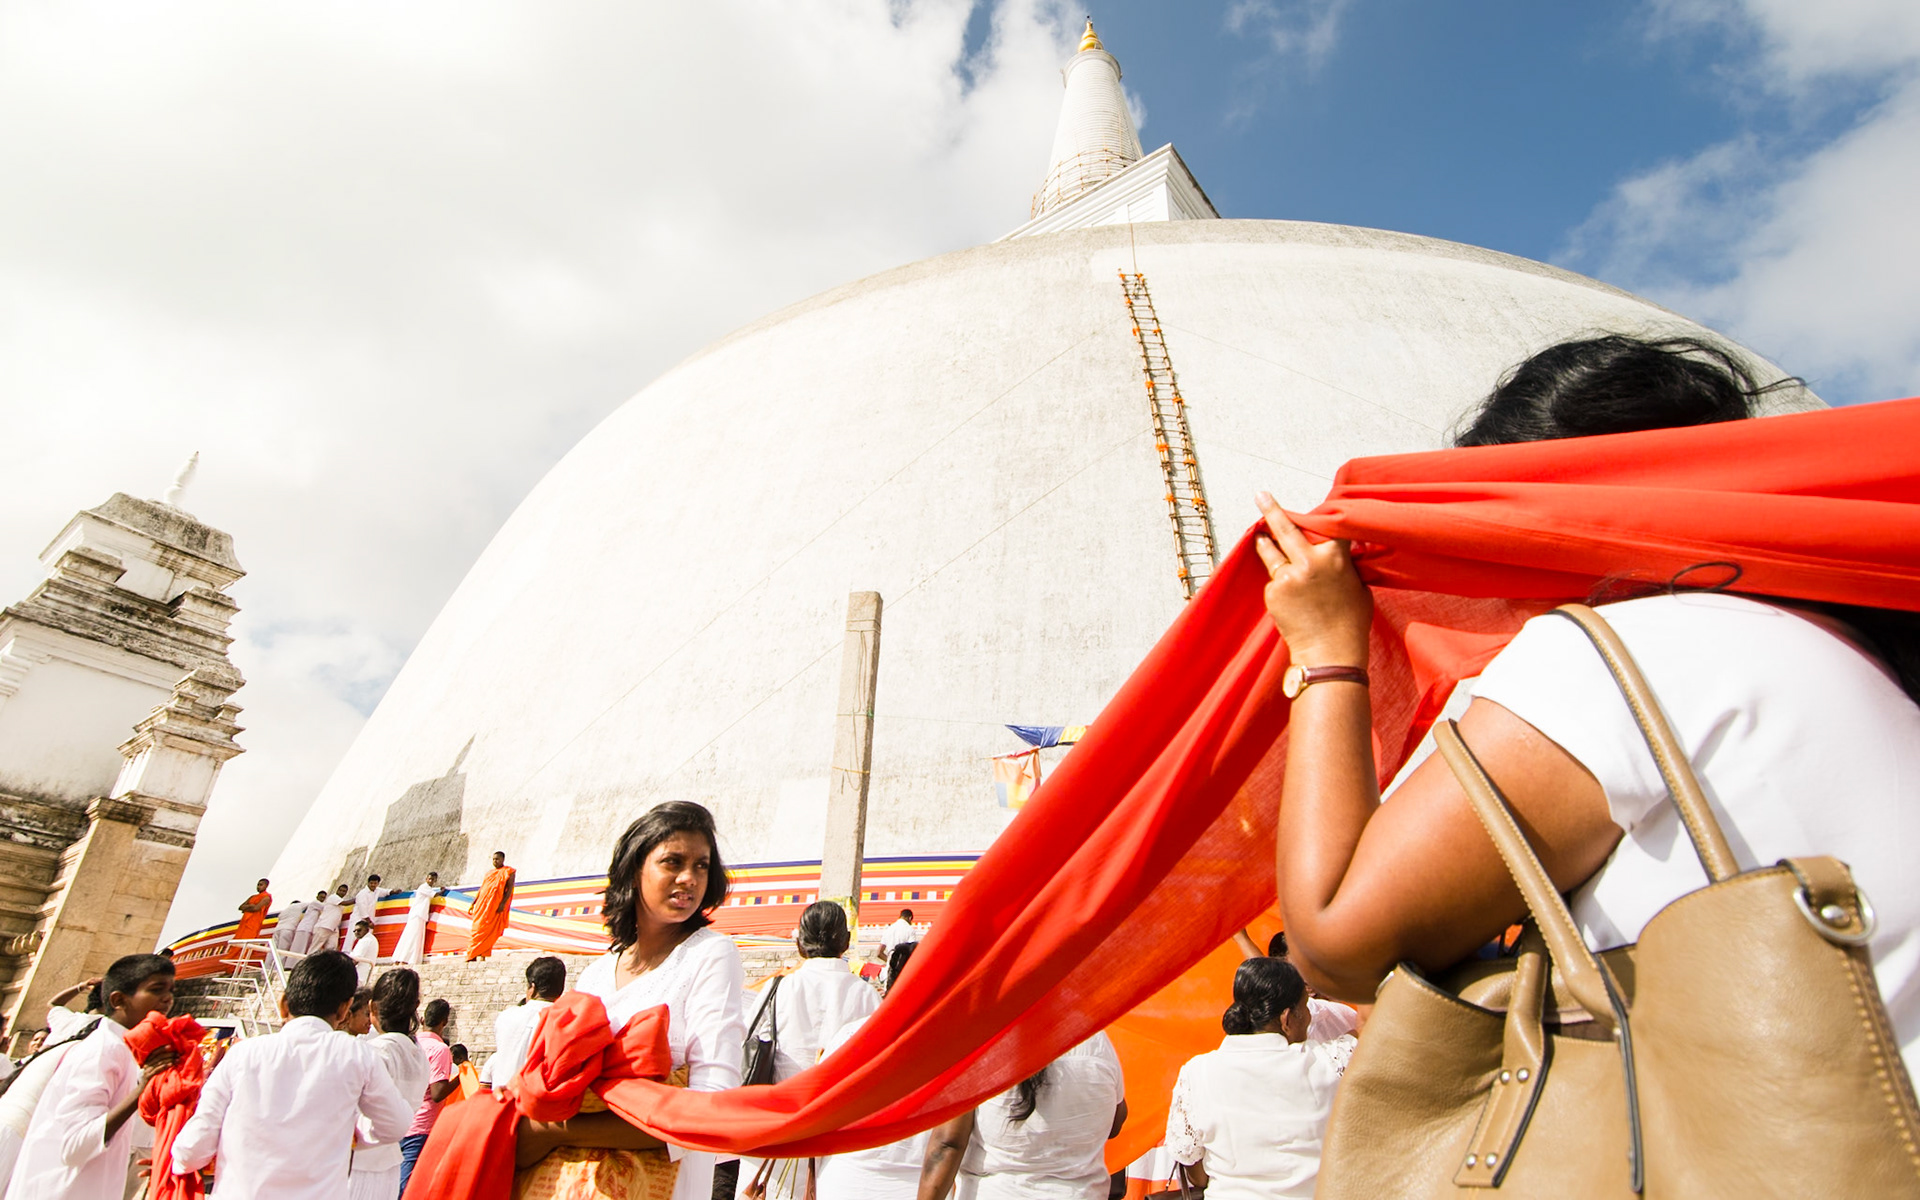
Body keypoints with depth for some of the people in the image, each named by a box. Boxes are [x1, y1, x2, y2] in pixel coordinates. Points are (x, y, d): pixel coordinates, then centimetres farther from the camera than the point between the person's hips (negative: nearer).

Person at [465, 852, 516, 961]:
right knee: (478, 927, 0)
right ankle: (472, 954, 2)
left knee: (488, 929, -10)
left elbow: (509, 889, -5)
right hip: (482, 905, 5)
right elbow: (481, 889, 22)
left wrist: (503, 903, -16)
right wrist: (473, 903, 13)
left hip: (495, 906, -5)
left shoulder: (509, 872, 4)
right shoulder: (489, 873, 22)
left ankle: (482, 954, -10)